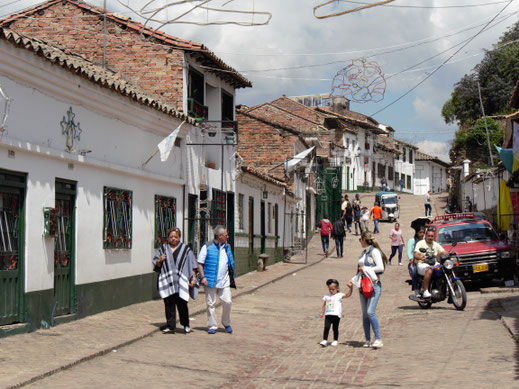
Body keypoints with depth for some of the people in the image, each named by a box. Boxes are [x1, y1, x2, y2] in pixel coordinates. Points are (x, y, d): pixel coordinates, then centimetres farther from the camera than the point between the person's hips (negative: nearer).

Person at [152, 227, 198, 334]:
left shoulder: (186, 249, 9)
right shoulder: (162, 249, 13)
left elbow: (192, 265, 8)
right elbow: (155, 265, 14)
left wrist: (193, 278, -1)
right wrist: (160, 261, -8)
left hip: (181, 281, -2)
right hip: (167, 281, 2)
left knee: (182, 303, -5)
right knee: (169, 304, -1)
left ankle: (186, 325, 11)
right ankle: (170, 326, 5)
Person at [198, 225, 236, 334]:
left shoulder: (227, 248, 14)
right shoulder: (207, 247, -2)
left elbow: (230, 264, 23)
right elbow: (200, 263, -2)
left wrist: (231, 279, 16)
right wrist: (203, 277, -12)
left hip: (224, 282, 4)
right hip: (210, 281, -4)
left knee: (227, 302, -5)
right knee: (211, 304, 1)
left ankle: (226, 323, 15)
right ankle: (212, 326, 11)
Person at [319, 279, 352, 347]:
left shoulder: (339, 295, 1)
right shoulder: (326, 296, 14)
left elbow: (348, 295, -11)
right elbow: (324, 305, 22)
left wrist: (350, 288, -24)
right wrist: (322, 313, 16)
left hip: (336, 315, -3)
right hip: (328, 315, 3)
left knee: (335, 328, 5)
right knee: (326, 327, -7)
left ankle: (335, 340, 18)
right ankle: (324, 340, -4)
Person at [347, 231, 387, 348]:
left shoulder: (374, 251, -6)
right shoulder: (364, 252, 19)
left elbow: (380, 268, -16)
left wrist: (365, 269, -10)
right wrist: (353, 280, 15)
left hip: (374, 285, -8)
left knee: (370, 312, -18)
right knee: (365, 314, 5)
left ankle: (378, 339, -15)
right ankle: (368, 340, 10)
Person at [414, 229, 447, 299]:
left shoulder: (436, 244, 20)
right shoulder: (421, 243, 5)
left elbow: (444, 252, 10)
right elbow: (416, 255, -9)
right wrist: (421, 258, -32)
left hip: (434, 264, 5)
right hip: (422, 264, -5)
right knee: (429, 270, -39)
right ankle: (425, 291, -39)